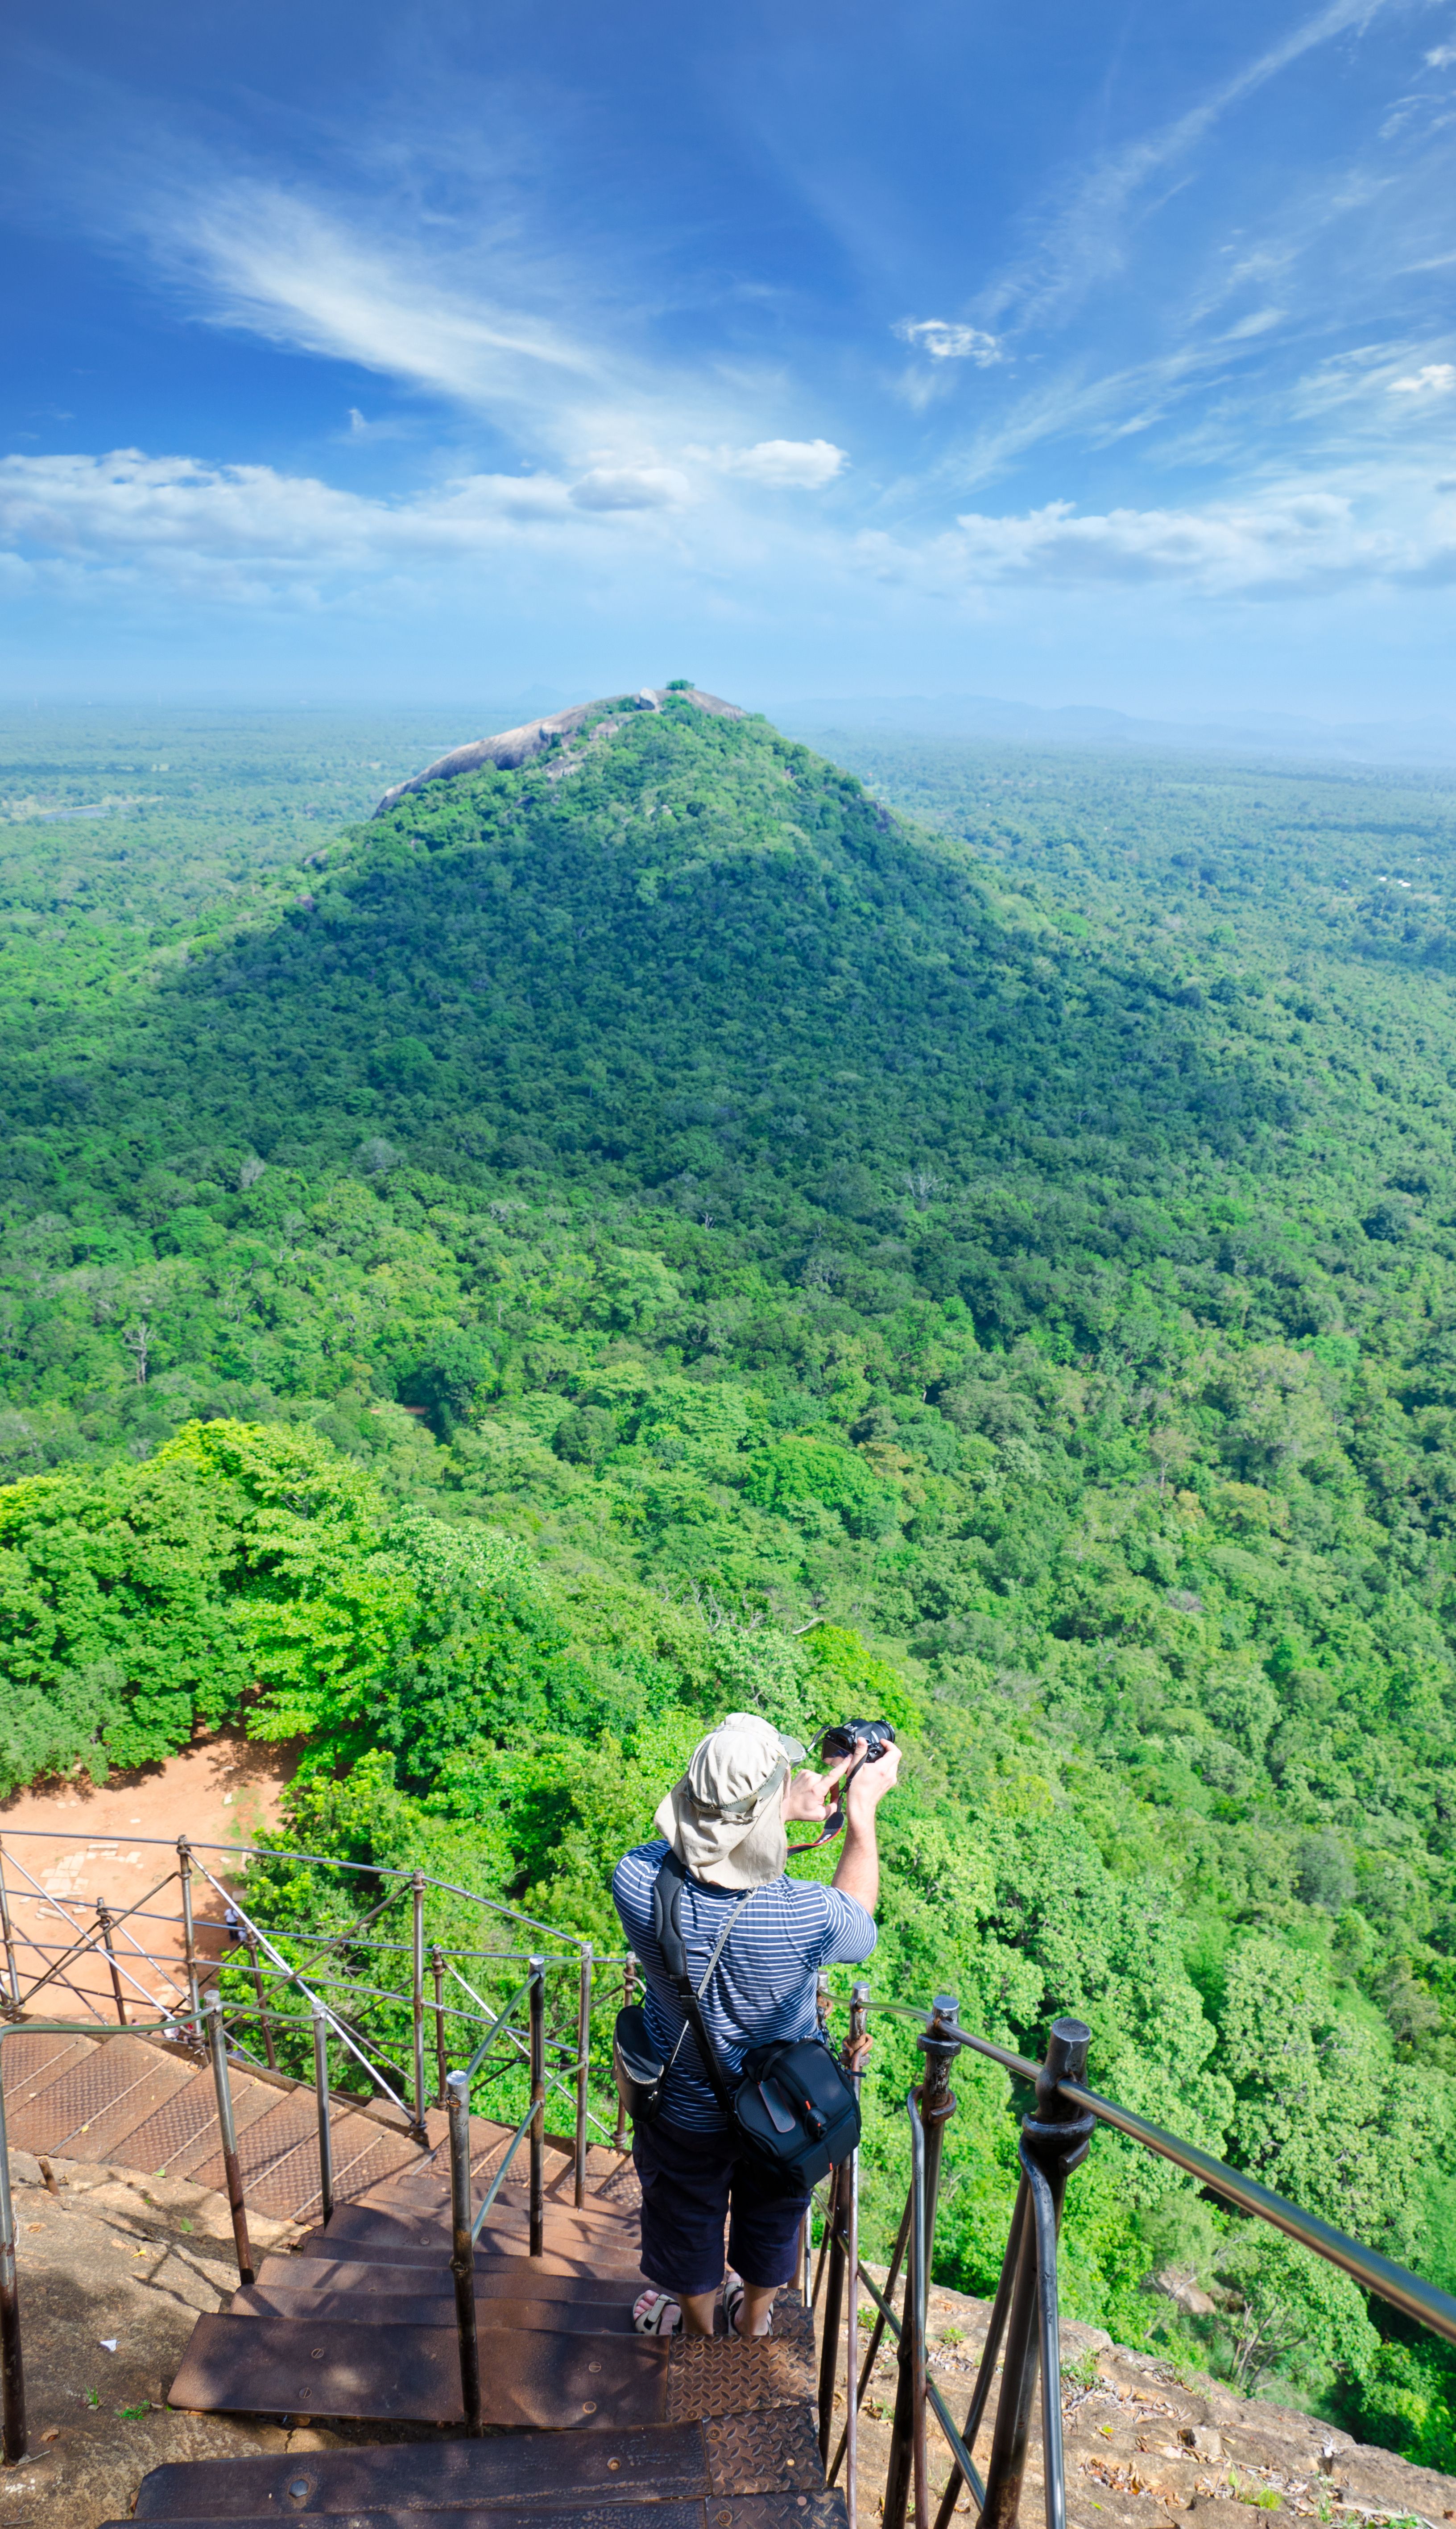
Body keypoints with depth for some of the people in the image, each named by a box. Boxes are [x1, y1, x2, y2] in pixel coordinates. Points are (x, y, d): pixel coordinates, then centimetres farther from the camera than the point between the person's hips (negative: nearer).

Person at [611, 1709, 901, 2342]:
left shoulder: (637, 1885, -35)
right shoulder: (805, 1916, -39)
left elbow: (679, 1843, -9)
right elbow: (859, 1923, -13)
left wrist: (785, 1809, -9)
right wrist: (863, 1809, -6)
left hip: (684, 2113, 1)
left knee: (688, 2223, 32)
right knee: (770, 2219, 32)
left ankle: (699, 2328, 58)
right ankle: (754, 2320, 59)